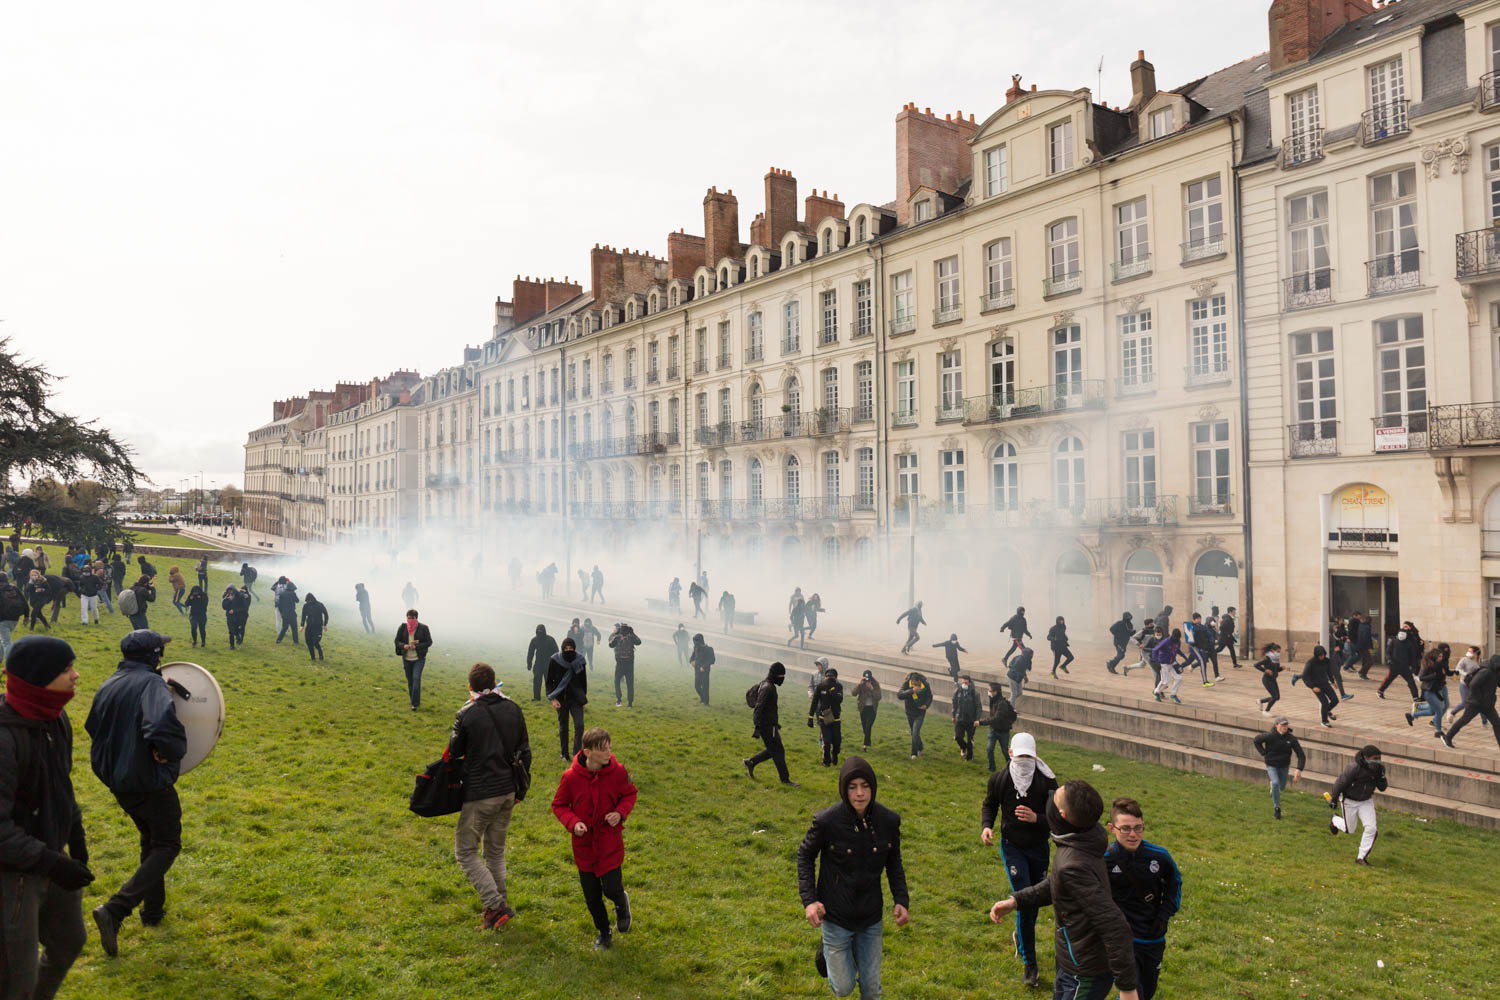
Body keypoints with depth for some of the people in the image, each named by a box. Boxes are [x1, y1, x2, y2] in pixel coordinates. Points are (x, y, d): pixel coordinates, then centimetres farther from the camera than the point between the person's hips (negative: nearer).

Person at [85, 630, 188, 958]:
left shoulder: (107, 686, 5)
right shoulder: (152, 684, -20)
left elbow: (94, 729, 17)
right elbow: (161, 725, -37)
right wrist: (171, 750, -20)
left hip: (118, 781, 8)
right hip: (150, 782, -8)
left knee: (150, 840, 25)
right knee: (166, 846, 6)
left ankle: (153, 910, 33)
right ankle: (115, 910, -9)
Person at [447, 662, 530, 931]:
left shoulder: (466, 714, -16)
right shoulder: (512, 709, 0)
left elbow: (455, 753, -2)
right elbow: (524, 751, 7)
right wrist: (520, 785, 18)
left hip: (480, 795, -6)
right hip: (508, 791, 6)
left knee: (465, 852, 7)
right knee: (496, 850, 20)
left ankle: (496, 905, -2)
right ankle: (500, 905, 25)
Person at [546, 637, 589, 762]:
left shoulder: (580, 660, -5)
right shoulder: (554, 661, -10)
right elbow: (549, 681, -3)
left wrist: (583, 697, 13)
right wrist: (553, 698, -12)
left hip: (576, 699, 0)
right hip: (561, 699, 0)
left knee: (579, 725, -10)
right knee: (563, 727, 10)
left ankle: (577, 754, -2)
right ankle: (564, 754, 24)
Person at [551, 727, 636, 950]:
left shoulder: (618, 772, -13)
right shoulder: (571, 776, -16)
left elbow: (630, 794, 5)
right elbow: (558, 805, -2)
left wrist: (620, 812, -14)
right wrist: (572, 822, -19)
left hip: (610, 841, -1)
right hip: (584, 843, 1)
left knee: (611, 889, -9)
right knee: (592, 896, 9)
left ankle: (621, 902, 30)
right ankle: (603, 932, 37)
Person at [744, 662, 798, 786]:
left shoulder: (764, 684, 10)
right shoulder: (768, 688, -20)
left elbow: (749, 694, 23)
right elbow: (759, 708, -25)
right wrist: (758, 728, -26)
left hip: (770, 724, 10)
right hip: (767, 725, -10)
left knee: (773, 750, 17)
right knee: (778, 751, -2)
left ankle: (750, 762, 22)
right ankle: (785, 779, 6)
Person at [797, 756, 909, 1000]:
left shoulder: (888, 820, -11)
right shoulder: (827, 821, -22)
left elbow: (893, 861, 6)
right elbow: (805, 856, -5)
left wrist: (901, 900, -4)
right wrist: (809, 900, -13)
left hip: (872, 920, 3)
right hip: (835, 917, -3)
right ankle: (826, 947, 38)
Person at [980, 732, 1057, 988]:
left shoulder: (1047, 781, -14)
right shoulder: (999, 780, -11)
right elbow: (989, 805, 7)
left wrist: (1036, 818, -32)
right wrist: (986, 826, -12)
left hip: (1039, 847, 2)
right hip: (1012, 847, -2)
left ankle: (1021, 935, 47)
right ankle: (1029, 962, 0)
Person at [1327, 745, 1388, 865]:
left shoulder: (1379, 768, -14)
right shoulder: (1354, 768, -31)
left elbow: (1382, 788, -9)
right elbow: (1340, 783, -20)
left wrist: (1380, 776, -29)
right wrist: (1334, 800, -12)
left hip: (1366, 801, 4)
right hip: (1349, 801, -4)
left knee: (1371, 828, -8)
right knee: (1349, 829, 10)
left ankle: (1361, 857, 8)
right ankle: (1334, 820, 45)